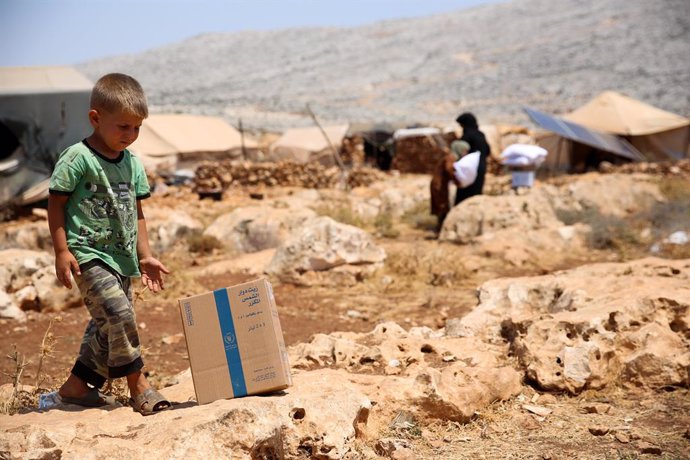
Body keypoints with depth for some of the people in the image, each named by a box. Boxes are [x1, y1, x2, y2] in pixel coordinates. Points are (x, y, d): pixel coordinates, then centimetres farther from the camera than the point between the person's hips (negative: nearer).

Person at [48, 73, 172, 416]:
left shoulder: (133, 163, 9)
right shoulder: (77, 159, -10)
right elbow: (56, 204, -7)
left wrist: (144, 256, 11)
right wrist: (62, 251, -12)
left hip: (122, 258, 7)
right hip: (88, 254, -7)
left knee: (107, 325, 11)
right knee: (118, 313, -19)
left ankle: (76, 386, 26)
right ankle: (138, 385, -8)